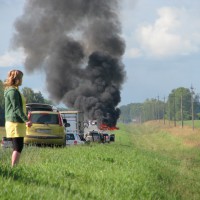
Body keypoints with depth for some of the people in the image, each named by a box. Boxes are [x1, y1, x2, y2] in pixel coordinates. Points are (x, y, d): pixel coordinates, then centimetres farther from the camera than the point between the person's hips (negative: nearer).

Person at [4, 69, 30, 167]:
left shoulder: (14, 90, 17)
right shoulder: (13, 91, -14)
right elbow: (16, 108, -19)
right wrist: (26, 120, -22)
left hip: (16, 122, 10)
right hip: (15, 123, -10)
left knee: (17, 147, 11)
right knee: (18, 147, -10)